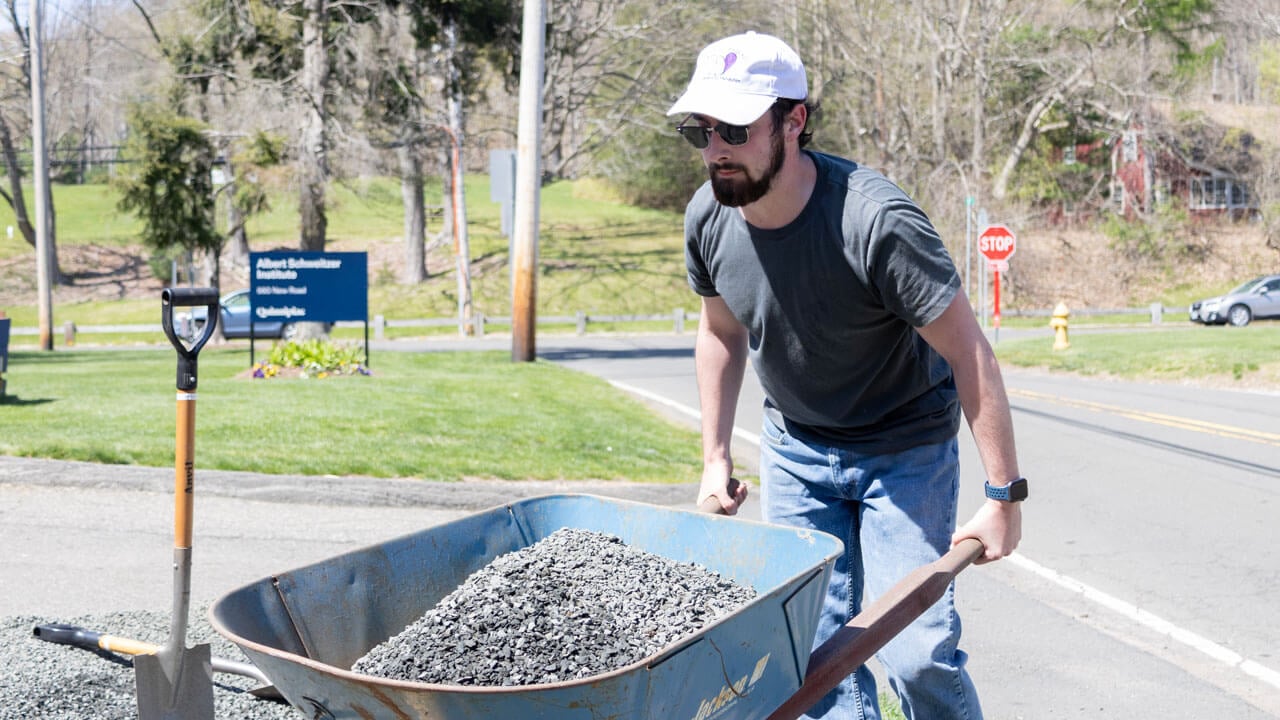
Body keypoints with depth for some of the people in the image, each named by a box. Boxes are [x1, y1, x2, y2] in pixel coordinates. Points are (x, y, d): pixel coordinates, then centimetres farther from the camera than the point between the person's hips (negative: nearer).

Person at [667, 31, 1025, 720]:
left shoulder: (877, 220, -30)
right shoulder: (709, 217, -12)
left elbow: (970, 355, -25)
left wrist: (1005, 496, -25)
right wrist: (716, 459, 8)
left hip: (904, 450, -5)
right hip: (795, 449, 5)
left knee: (916, 653, -10)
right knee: (814, 644, 1)